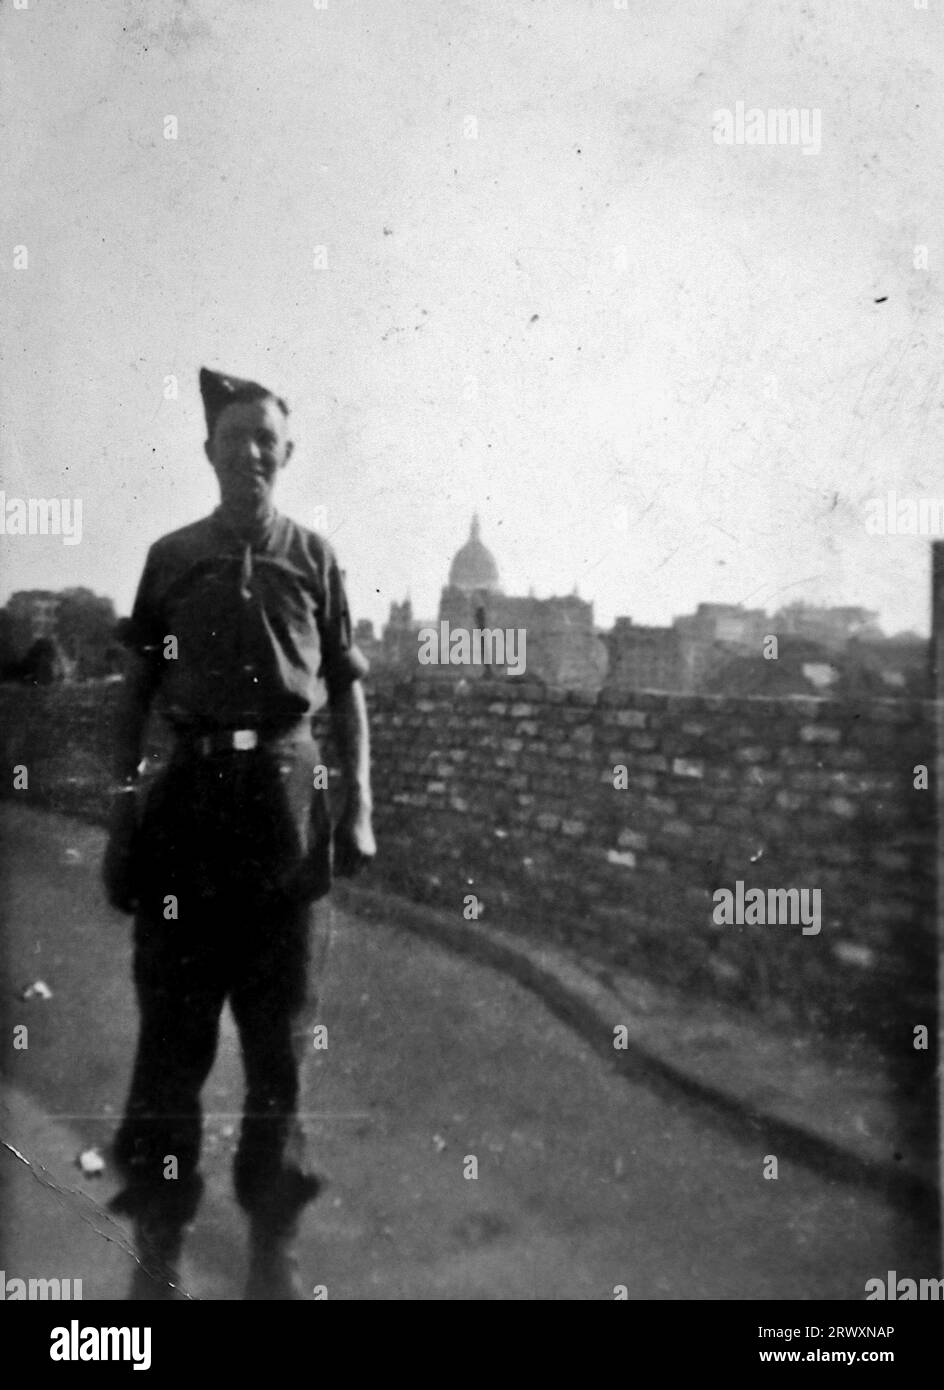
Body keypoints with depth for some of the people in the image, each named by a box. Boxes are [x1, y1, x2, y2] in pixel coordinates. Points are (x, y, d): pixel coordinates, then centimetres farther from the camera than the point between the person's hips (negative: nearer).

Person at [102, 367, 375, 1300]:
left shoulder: (313, 558, 7)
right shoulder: (171, 557, 8)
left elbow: (347, 689, 6)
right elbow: (136, 687, 8)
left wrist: (359, 806, -2)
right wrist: (123, 797, 1)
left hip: (289, 794, 0)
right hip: (190, 789, 0)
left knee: (282, 1031, 8)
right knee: (172, 1027, 5)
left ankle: (273, 1243, 22)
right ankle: (157, 1241, 17)